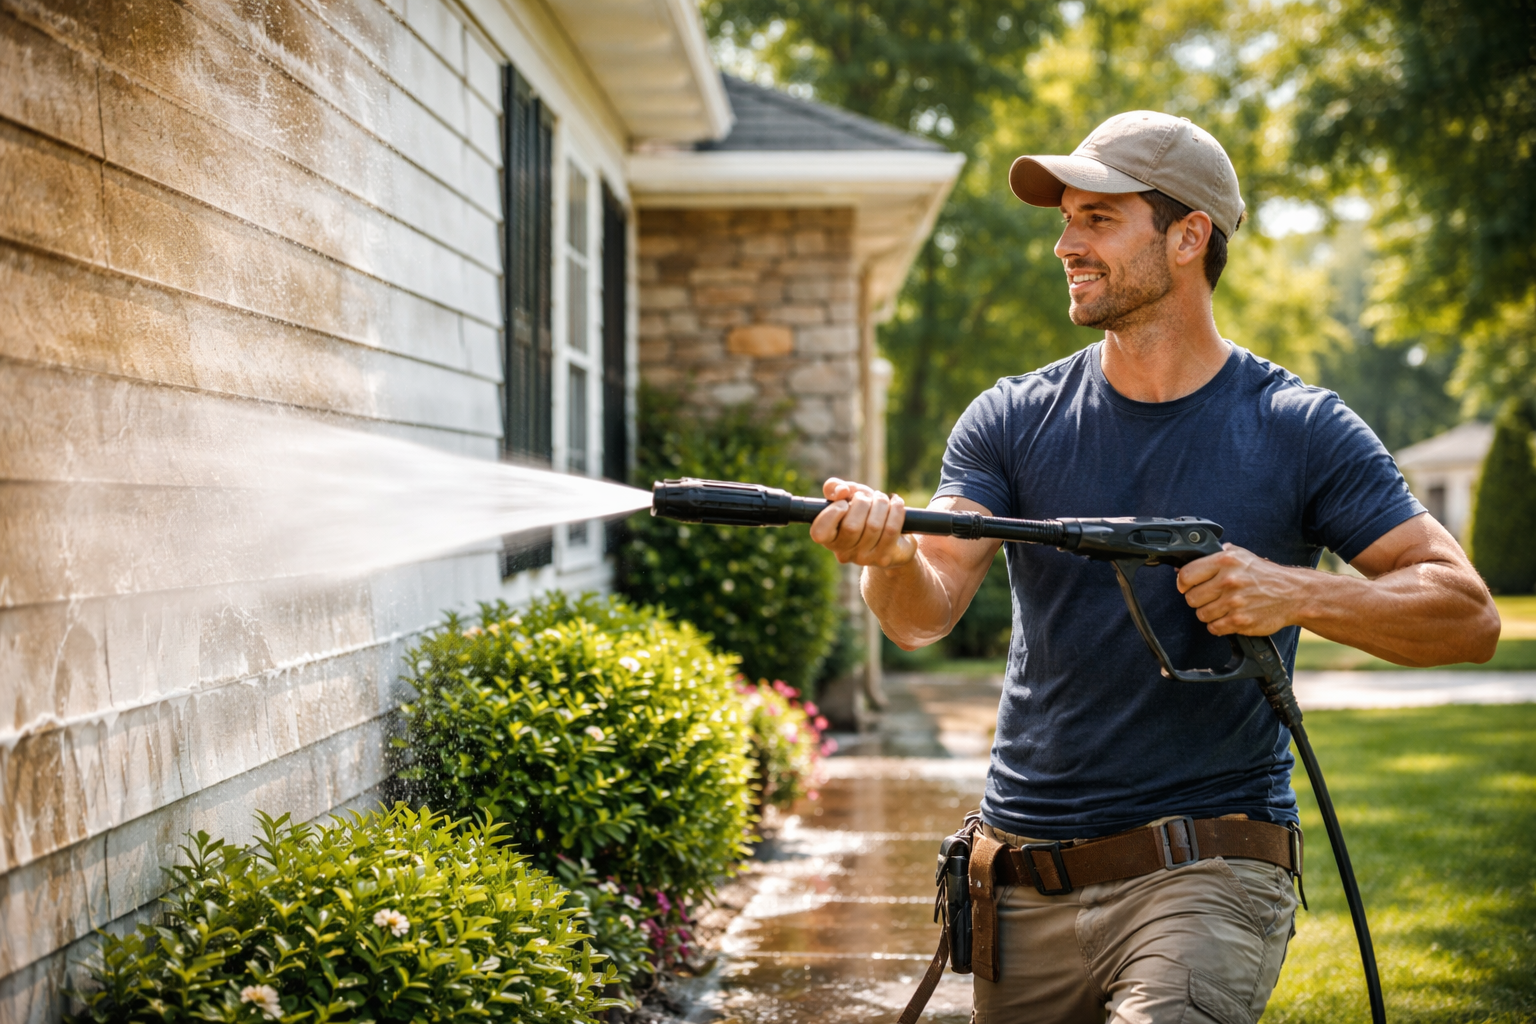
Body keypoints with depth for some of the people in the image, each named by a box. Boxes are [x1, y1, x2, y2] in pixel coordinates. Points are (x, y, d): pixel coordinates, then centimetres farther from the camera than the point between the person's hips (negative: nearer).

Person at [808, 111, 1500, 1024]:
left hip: (1206, 874, -3)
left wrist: (1297, 593, -20)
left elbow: (1469, 618, -4)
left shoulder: (1298, 430, -2)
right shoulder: (1013, 421, 4)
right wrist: (891, 552, -30)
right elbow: (925, 616, -8)